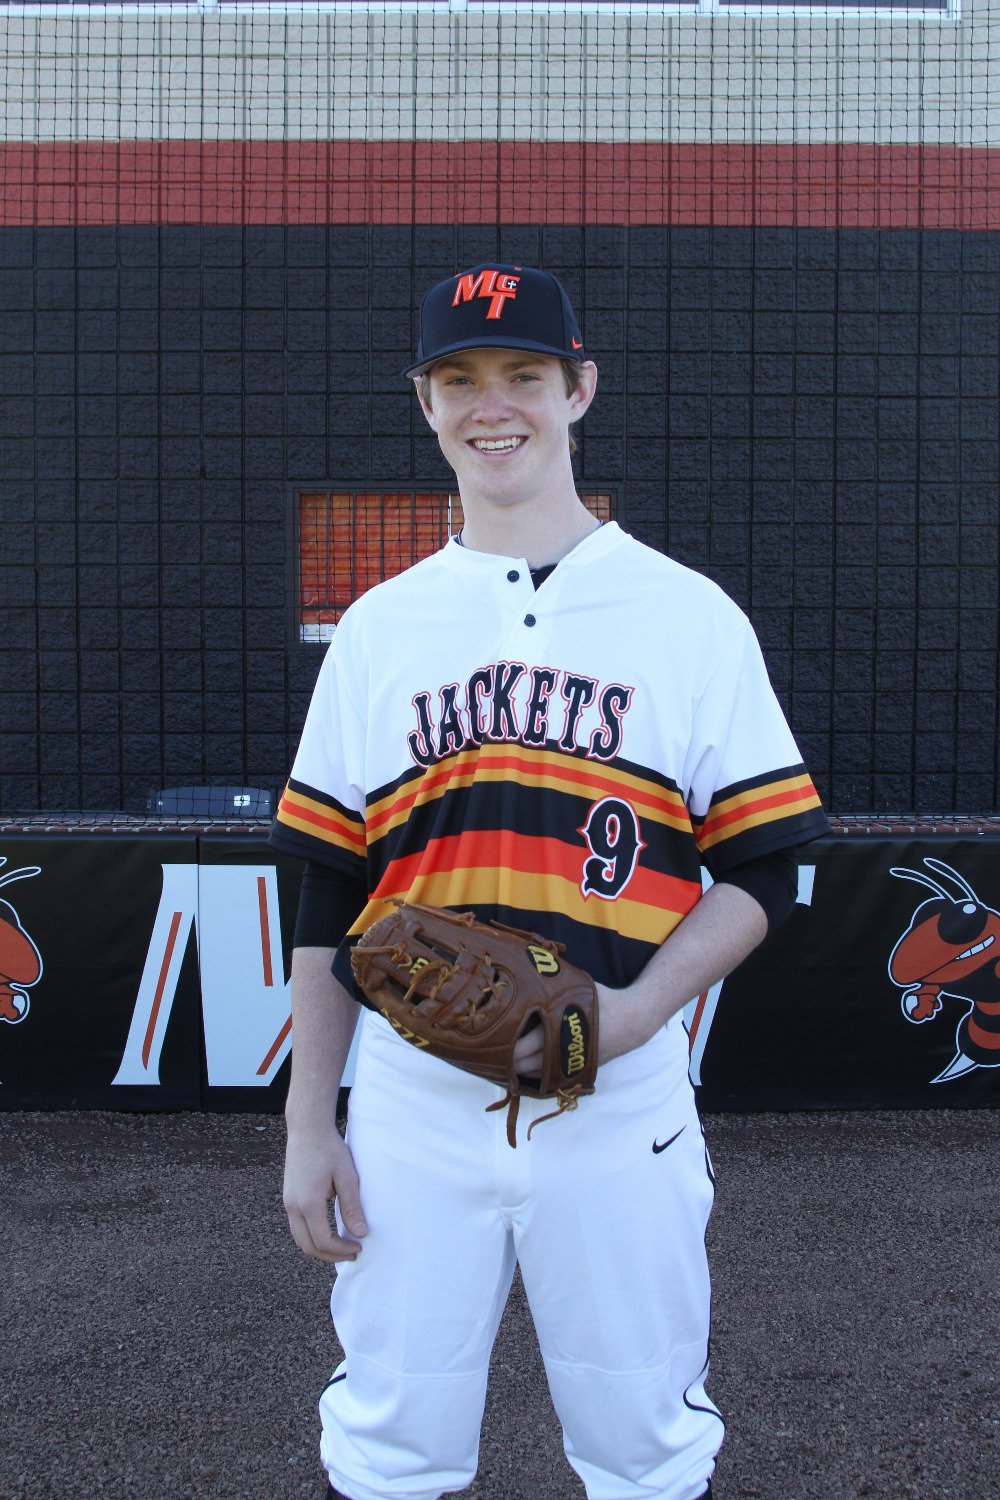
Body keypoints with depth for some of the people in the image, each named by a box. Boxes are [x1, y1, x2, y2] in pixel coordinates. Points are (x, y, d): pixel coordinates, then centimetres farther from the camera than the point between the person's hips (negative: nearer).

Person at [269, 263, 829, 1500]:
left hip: (622, 1107, -1)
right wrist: (309, 1124, 6)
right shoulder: (378, 626, 9)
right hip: (413, 1103, 2)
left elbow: (761, 867, 1)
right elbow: (325, 898, 9)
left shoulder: (690, 614, 3)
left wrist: (637, 1008, -15)